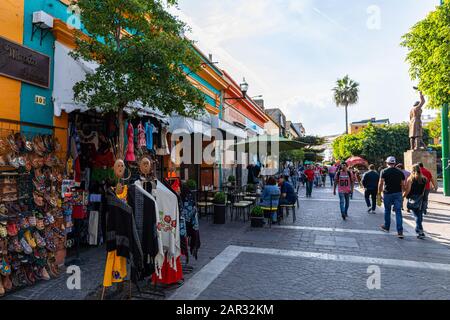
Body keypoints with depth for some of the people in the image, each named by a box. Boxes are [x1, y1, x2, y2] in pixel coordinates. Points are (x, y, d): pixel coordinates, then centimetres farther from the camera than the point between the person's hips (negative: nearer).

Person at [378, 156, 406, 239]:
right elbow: (402, 185, 7)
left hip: (388, 194, -2)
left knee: (387, 211, 15)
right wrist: (402, 194, 18)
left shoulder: (384, 172, -3)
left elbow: (381, 184, -7)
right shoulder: (400, 172, 6)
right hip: (398, 193, 2)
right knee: (398, 212, 0)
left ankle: (386, 227, 29)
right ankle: (400, 232, -6)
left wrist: (379, 194, 1)